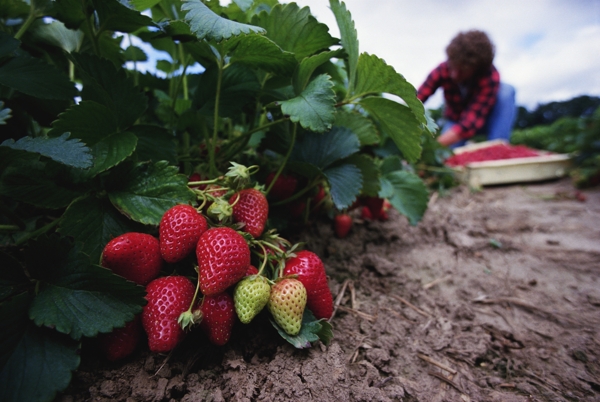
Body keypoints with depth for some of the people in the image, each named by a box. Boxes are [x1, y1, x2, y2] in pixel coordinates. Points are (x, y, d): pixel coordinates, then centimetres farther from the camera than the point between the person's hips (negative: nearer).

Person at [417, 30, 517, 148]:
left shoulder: (490, 76, -31)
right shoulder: (443, 70, -24)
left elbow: (472, 120, -40)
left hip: (484, 120, 0)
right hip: (455, 120, 1)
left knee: (506, 90, -29)